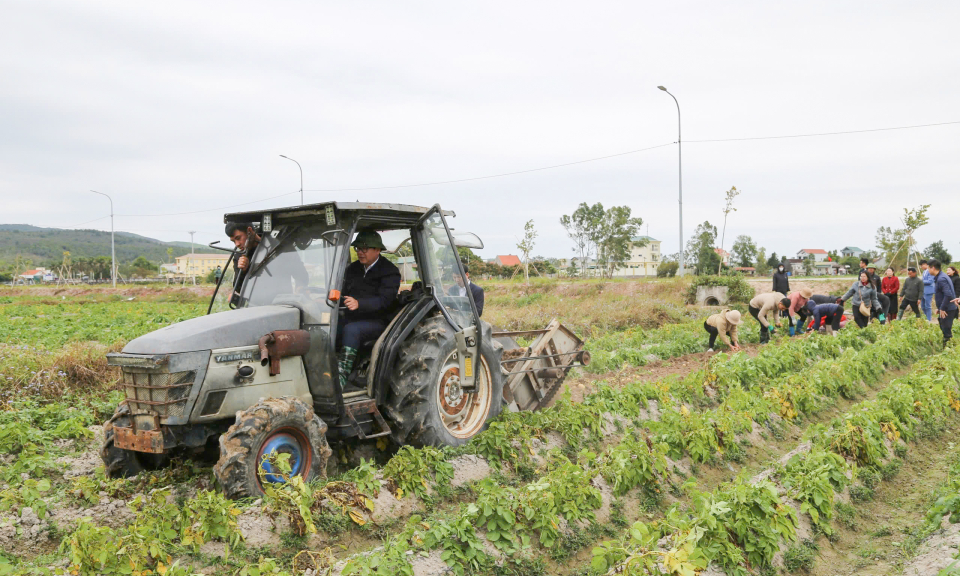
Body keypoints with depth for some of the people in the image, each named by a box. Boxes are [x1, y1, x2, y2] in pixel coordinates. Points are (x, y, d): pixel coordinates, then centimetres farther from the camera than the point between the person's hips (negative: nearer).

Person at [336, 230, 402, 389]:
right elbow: (345, 293, 18)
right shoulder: (352, 269, 18)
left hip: (378, 321, -6)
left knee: (351, 329, -35)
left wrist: (358, 303, -34)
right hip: (352, 320, 6)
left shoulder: (389, 271, -4)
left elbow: (384, 300, -18)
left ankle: (342, 375, -40)